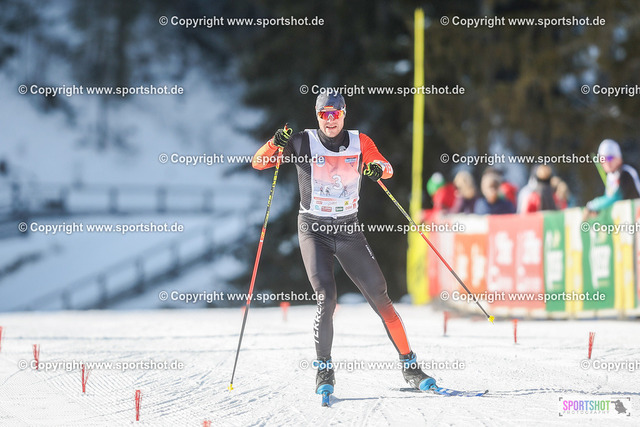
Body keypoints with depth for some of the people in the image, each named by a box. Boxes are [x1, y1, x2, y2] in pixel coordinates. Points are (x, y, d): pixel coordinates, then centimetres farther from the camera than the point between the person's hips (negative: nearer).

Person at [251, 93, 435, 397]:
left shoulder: (359, 142, 1)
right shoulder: (303, 143, -5)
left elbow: (385, 167, -3)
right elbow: (258, 163, -7)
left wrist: (379, 169, -27)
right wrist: (276, 145, -28)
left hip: (349, 229, 2)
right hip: (313, 230, -2)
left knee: (379, 296, -3)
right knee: (326, 298, -18)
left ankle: (409, 365, 5)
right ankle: (324, 371, -5)